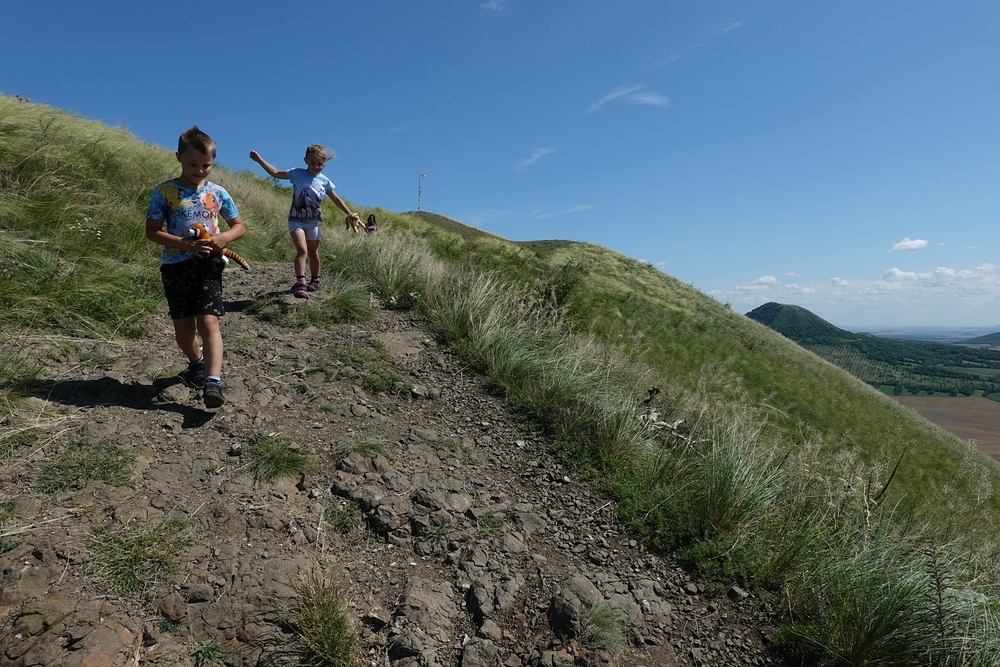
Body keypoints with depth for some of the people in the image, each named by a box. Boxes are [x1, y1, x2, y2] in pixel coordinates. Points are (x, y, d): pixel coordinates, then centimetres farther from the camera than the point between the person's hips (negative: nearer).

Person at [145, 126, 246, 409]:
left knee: (208, 321, -14)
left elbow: (239, 226, 12)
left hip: (208, 264, 0)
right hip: (176, 265, 1)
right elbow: (152, 231, -3)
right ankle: (196, 363, 37)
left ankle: (212, 382, -22)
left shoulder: (218, 193, 5)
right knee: (183, 327, 7)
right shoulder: (165, 191, -1)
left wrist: (224, 237, -11)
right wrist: (184, 244, -18)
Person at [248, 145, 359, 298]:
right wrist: (259, 160, -10)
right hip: (296, 220, -3)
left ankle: (315, 280, 31)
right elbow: (275, 173, -2)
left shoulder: (324, 181, 2)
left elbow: (336, 199, 10)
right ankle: (300, 283, -24)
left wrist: (349, 213, 6)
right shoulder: (297, 173, -4)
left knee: (313, 253, 14)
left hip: (313, 222, 3)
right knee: (302, 249, -20)